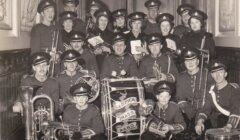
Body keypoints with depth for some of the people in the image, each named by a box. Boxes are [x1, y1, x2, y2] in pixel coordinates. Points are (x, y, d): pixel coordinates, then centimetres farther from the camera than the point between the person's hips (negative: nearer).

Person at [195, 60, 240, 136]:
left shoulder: (234, 89, -6)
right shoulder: (212, 91, 9)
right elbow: (206, 109, 0)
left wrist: (229, 126, -35)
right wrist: (200, 121, -21)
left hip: (232, 129, -4)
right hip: (215, 129, 4)